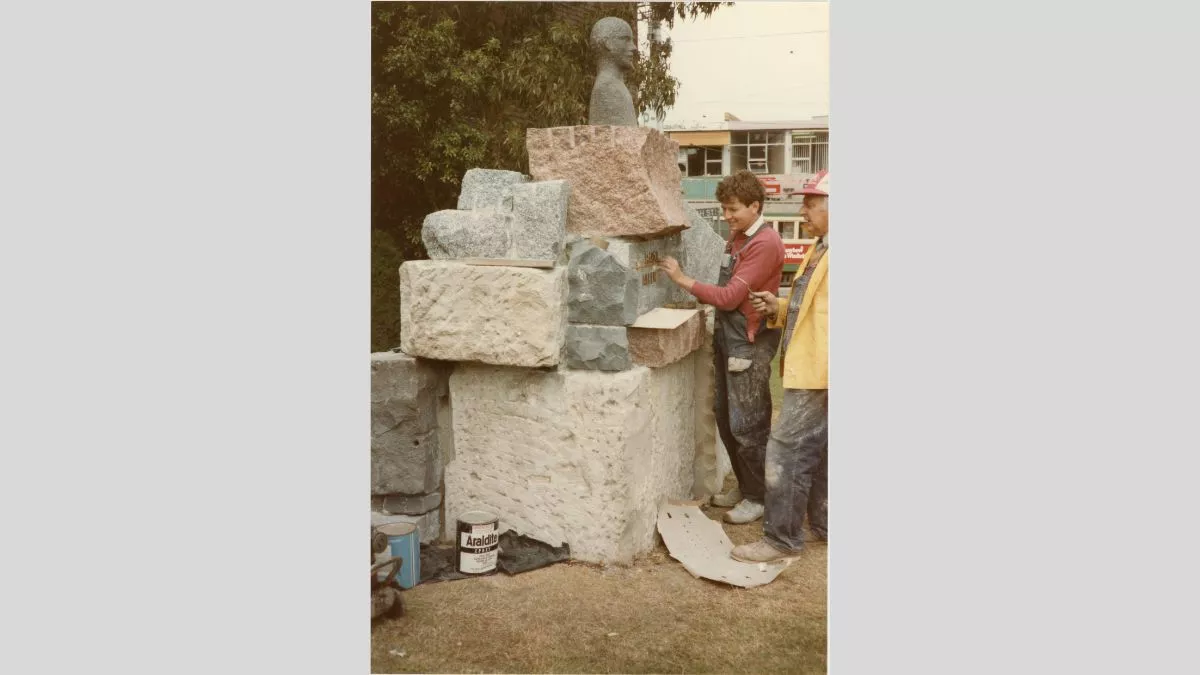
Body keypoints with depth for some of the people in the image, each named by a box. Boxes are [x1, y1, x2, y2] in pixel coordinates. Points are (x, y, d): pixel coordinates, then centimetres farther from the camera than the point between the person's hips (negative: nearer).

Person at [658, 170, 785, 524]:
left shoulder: (766, 244, -16)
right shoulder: (736, 236, 12)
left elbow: (730, 296, -19)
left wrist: (683, 279, -15)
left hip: (749, 342, -9)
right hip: (727, 336, 9)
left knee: (747, 425, -2)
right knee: (725, 419, 15)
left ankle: (758, 497, 13)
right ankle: (744, 486, 29)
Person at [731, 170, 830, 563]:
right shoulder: (819, 249, 15)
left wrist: (828, 375, -24)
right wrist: (779, 308, 6)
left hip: (819, 374, -10)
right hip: (808, 370, 10)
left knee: (785, 454, -6)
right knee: (817, 453, 18)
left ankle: (782, 539, 4)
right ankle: (823, 526, 31)